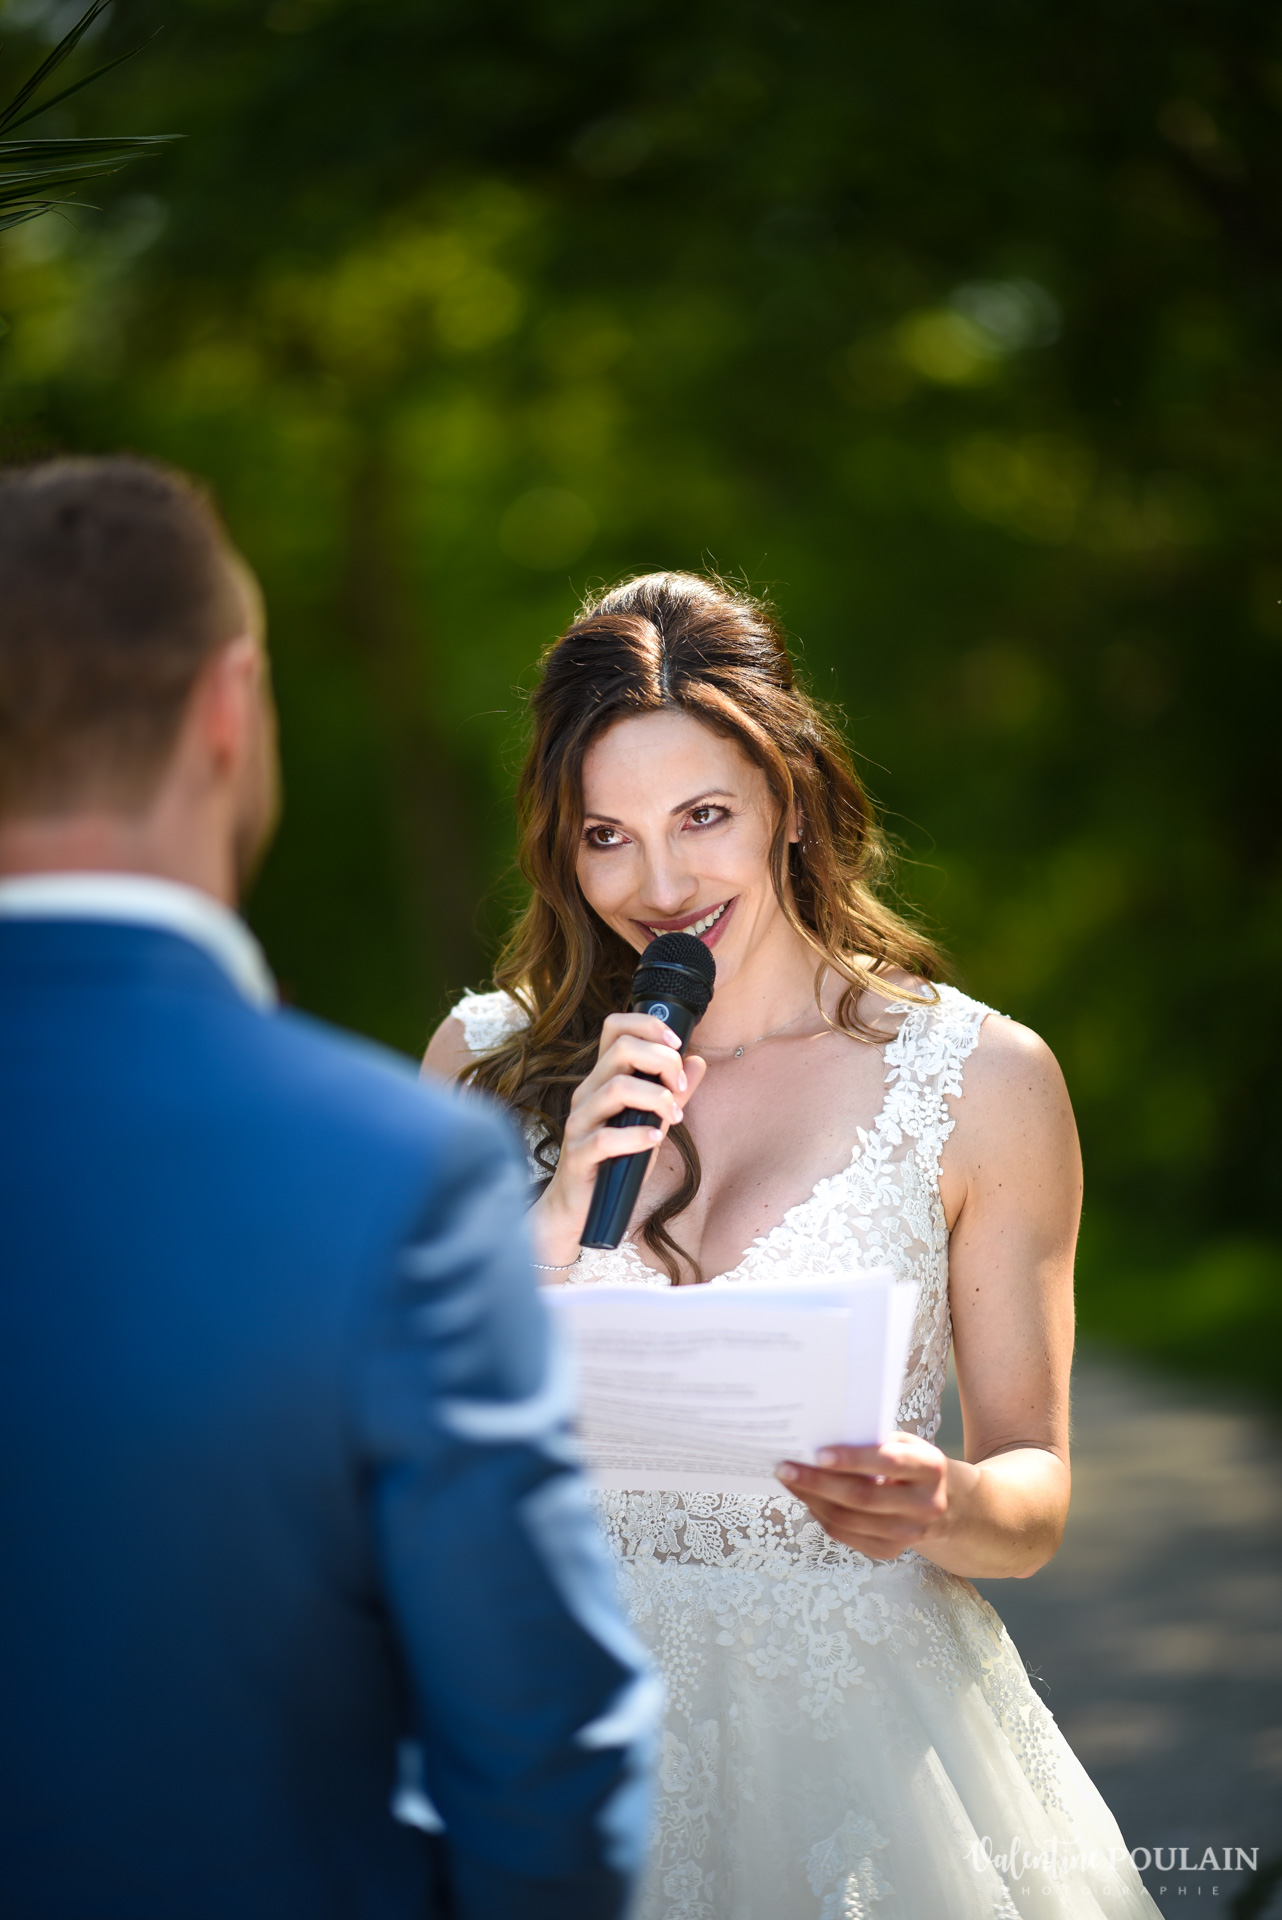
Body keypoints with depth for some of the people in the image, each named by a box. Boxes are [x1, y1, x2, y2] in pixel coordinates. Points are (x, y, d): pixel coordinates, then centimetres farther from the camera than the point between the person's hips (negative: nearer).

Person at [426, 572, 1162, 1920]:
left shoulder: (983, 1080, -4)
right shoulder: (487, 1062, 2)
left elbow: (1036, 1493, 0)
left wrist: (941, 1507, -22)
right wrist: (558, 1222, -14)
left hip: (859, 1724, -1)